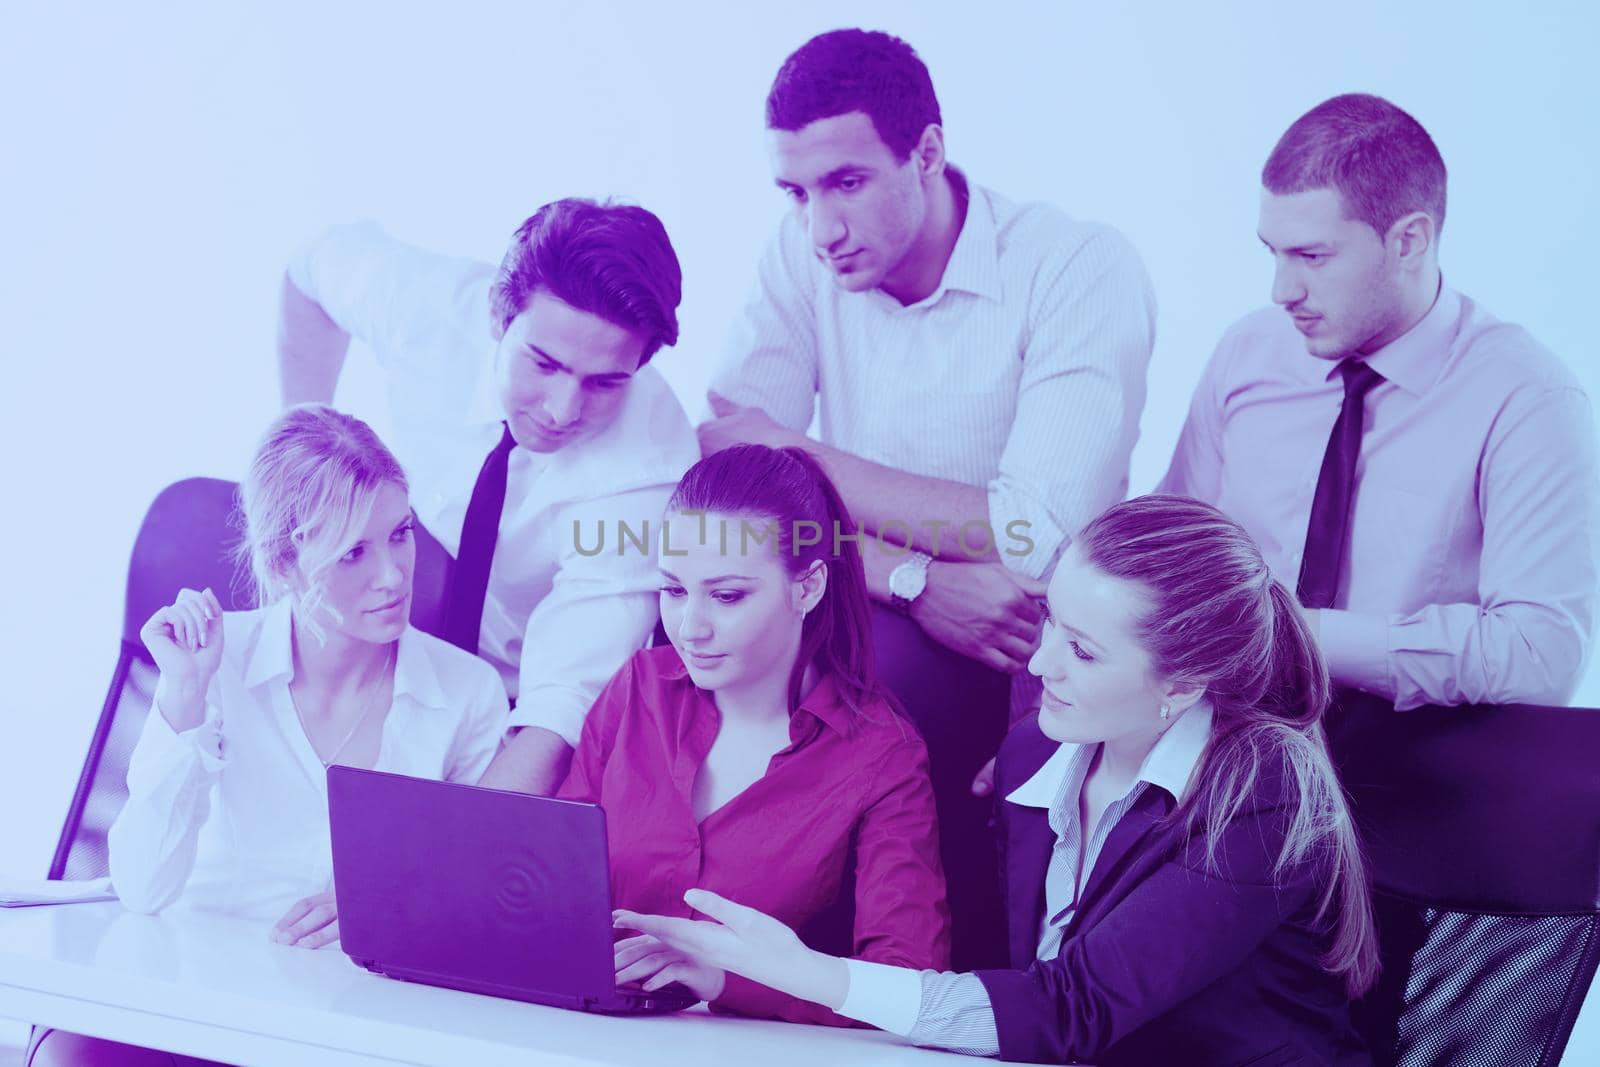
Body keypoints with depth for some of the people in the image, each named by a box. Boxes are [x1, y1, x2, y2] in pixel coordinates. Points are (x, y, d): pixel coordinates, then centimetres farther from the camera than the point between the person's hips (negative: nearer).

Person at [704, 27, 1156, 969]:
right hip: (881, 629, 4)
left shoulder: (1083, 271, -14)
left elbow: (1041, 539, -24)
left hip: (1032, 660, -4)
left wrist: (793, 452, -15)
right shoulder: (804, 260, 0)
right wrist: (913, 580, -26)